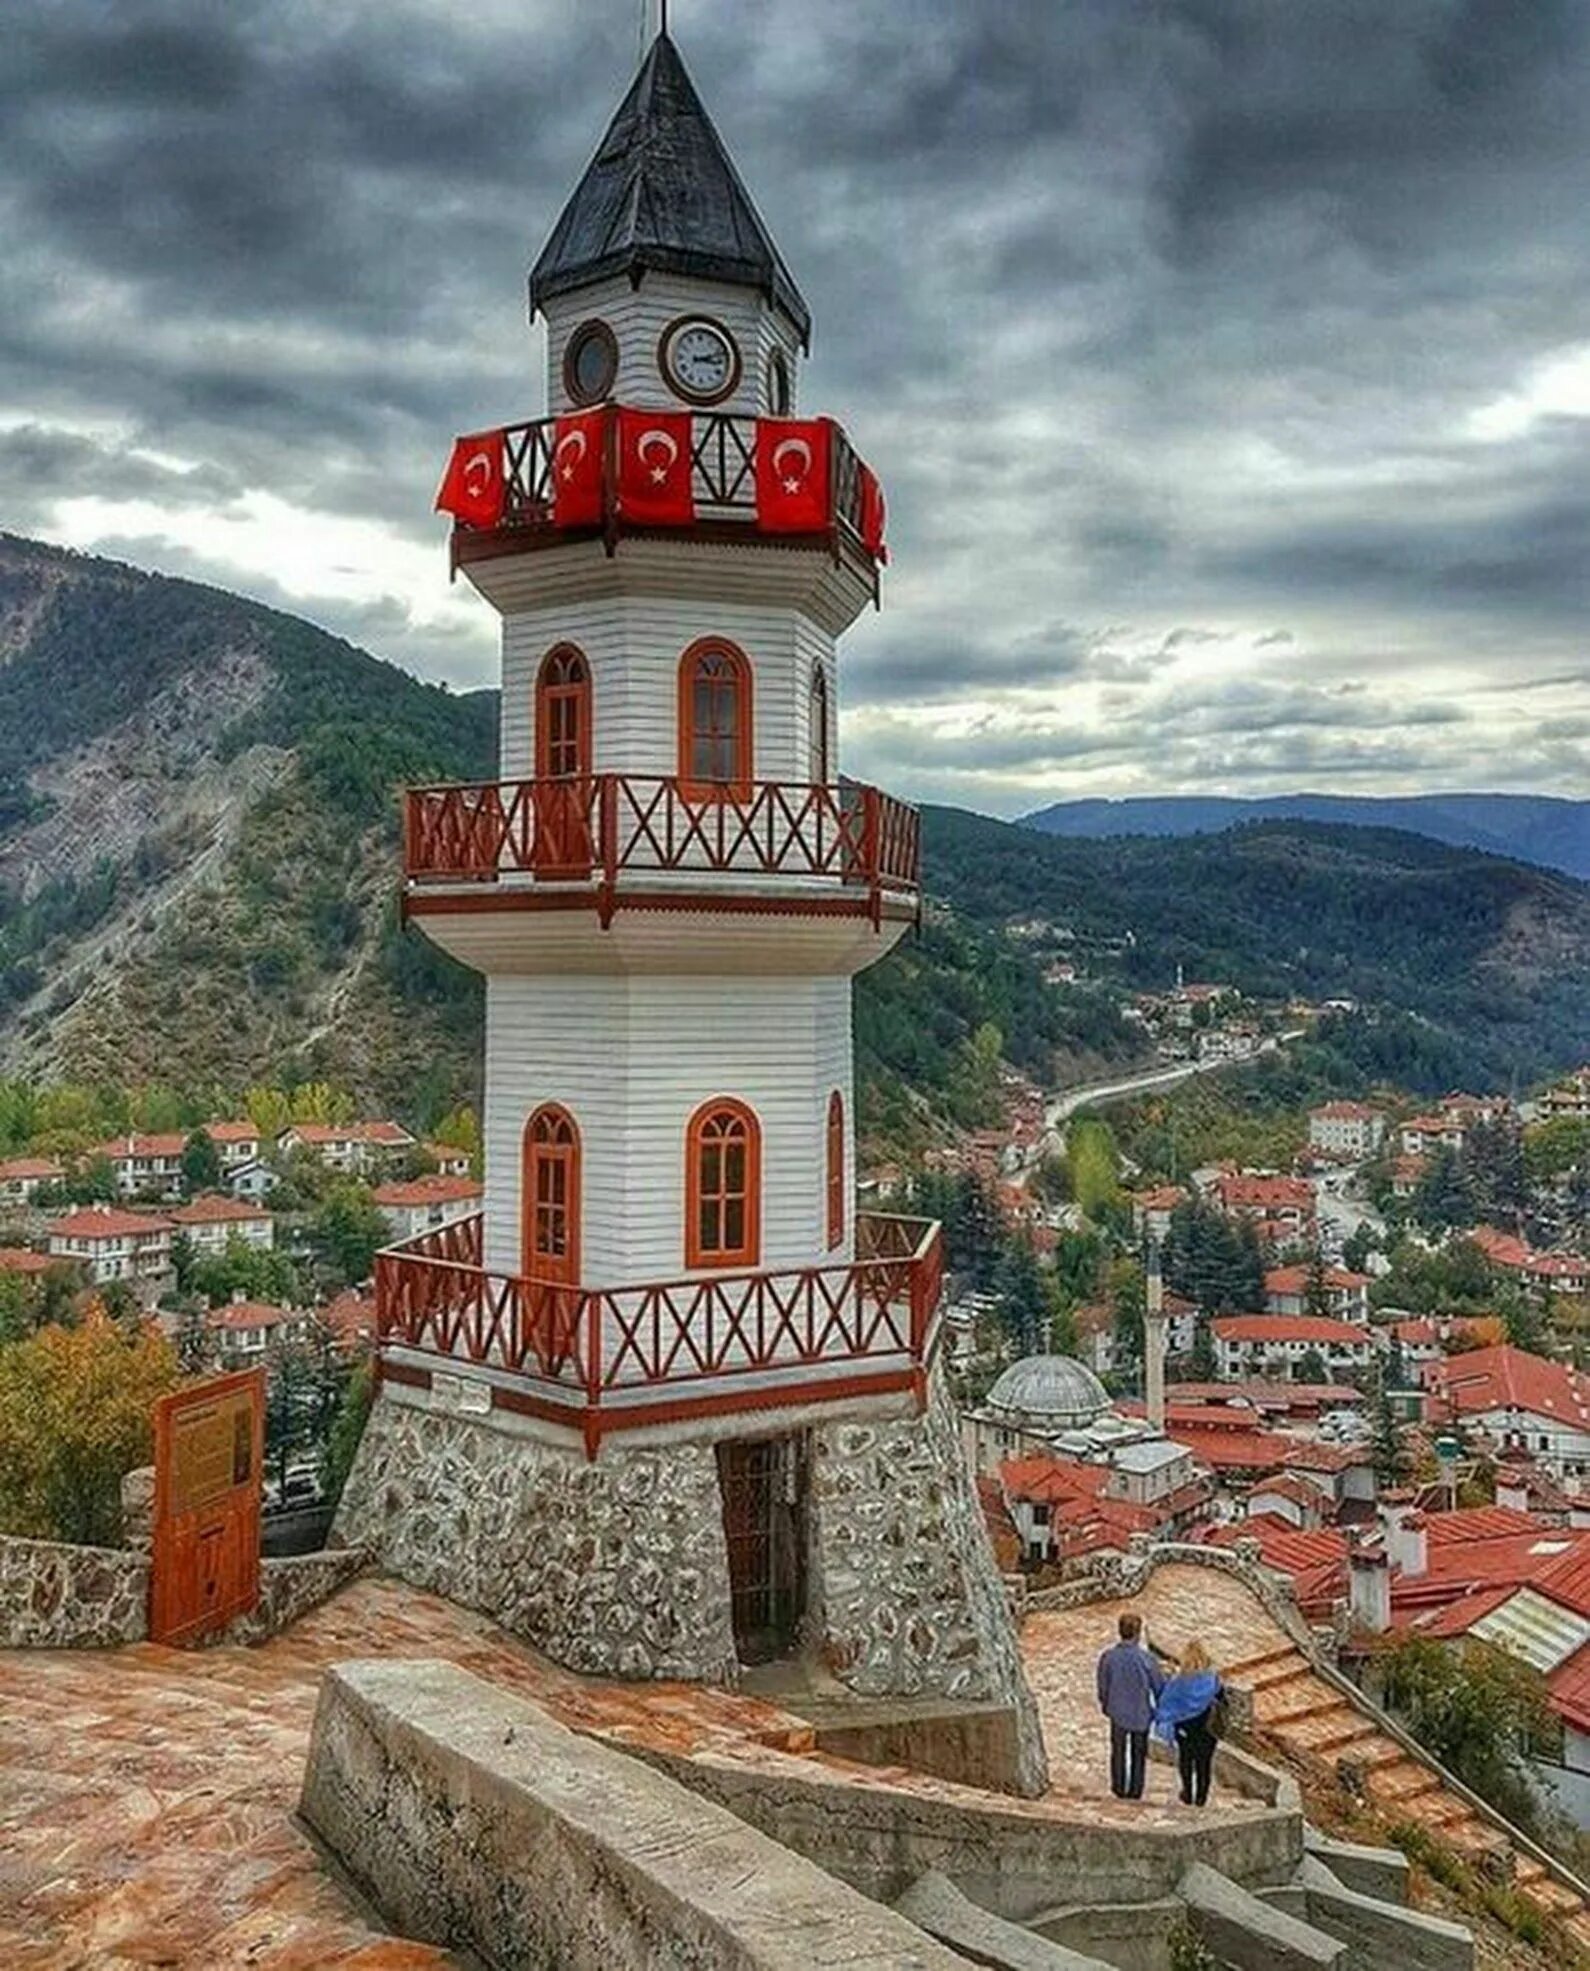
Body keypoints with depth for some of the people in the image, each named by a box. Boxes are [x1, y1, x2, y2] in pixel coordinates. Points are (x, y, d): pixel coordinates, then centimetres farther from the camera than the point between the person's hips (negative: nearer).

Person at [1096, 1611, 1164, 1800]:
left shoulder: (1108, 1657, -19)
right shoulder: (1145, 1658, -25)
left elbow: (1103, 1685, -4)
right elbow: (1159, 1685, -12)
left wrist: (1104, 1703, 16)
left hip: (1118, 1711, 1)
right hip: (1141, 1713, -1)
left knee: (1119, 1750, 21)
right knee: (1138, 1752, 19)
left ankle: (1119, 1788, 33)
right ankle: (1135, 1789, 31)